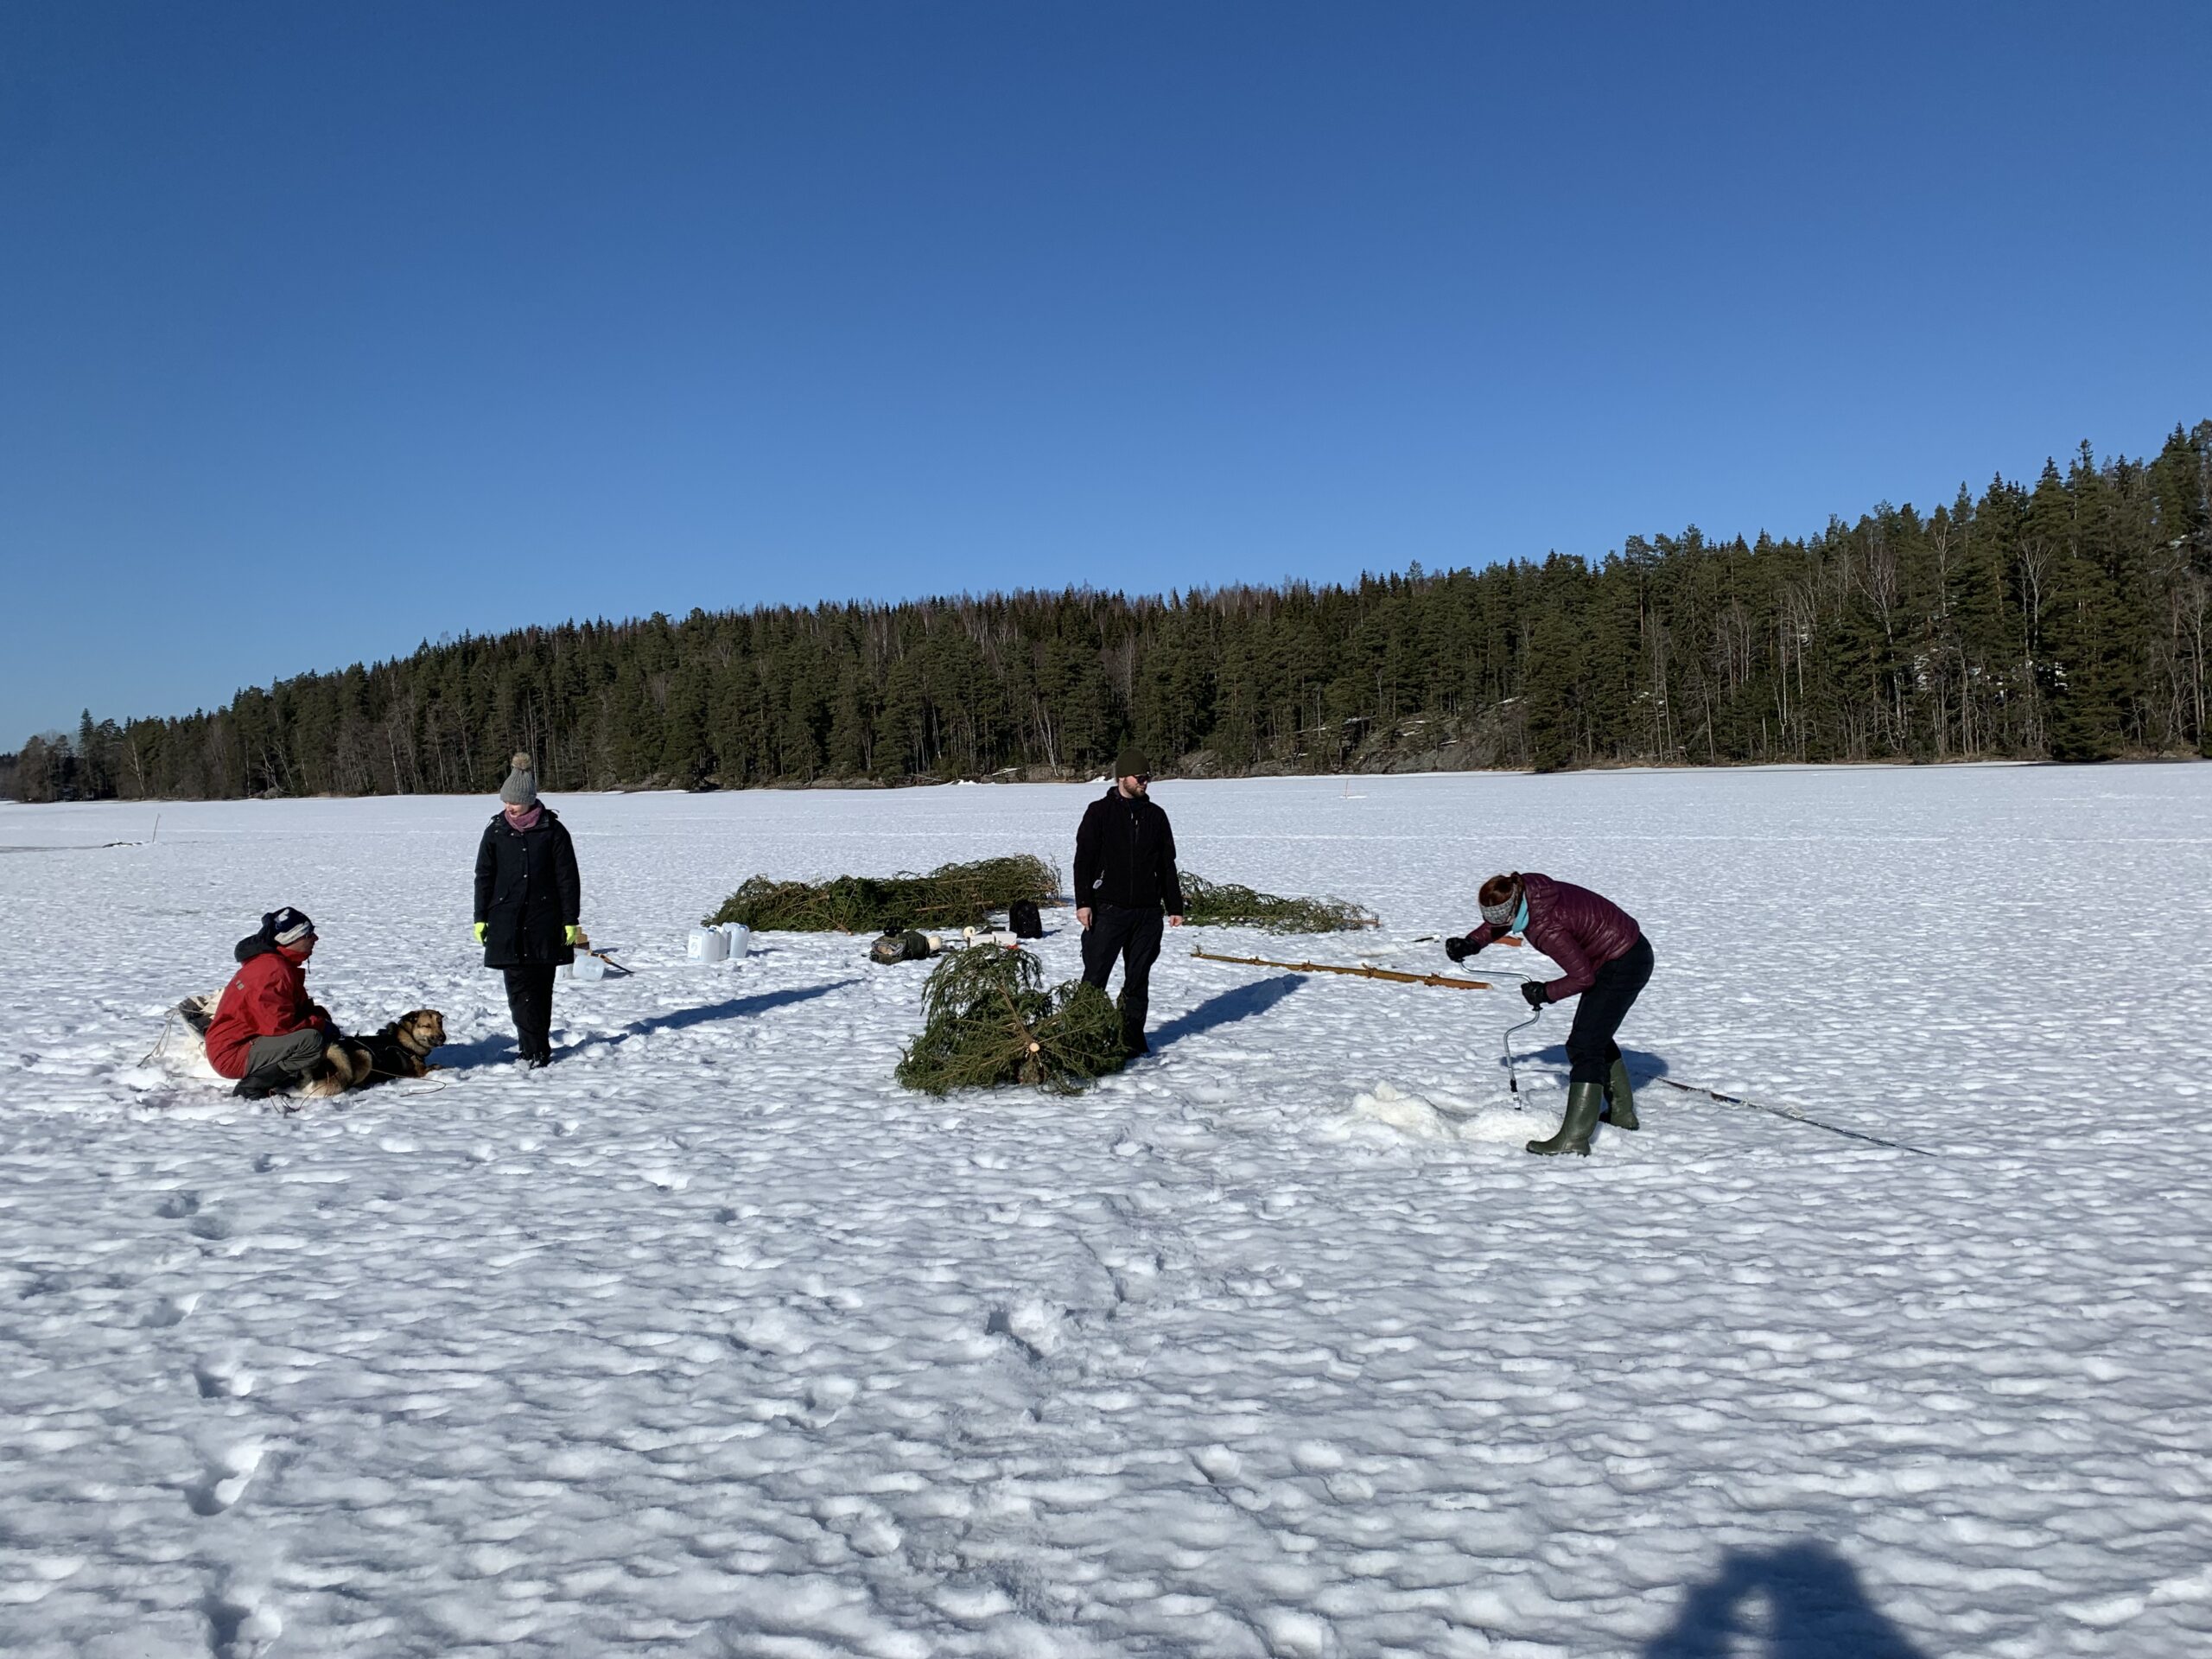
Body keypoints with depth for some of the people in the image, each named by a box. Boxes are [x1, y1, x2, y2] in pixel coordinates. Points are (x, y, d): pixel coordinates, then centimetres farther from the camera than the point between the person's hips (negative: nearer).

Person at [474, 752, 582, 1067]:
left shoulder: (553, 830, -2)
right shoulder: (496, 831, 4)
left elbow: (567, 877, -1)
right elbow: (484, 876, 9)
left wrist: (571, 920, -3)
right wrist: (481, 917, 6)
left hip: (545, 921, -1)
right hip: (507, 922, 1)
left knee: (542, 985, 6)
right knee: (519, 985, -6)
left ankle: (534, 1045, 18)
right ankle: (537, 1050, -5)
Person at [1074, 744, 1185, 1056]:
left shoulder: (1155, 815, 11)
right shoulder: (1099, 812, -1)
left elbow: (1167, 864, 15)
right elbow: (1084, 860, -4)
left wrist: (1175, 906, 12)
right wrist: (1083, 902, -12)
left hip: (1147, 912, 4)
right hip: (1108, 910, -4)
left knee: (1138, 980, 10)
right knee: (1094, 978, -2)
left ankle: (1132, 1039, 19)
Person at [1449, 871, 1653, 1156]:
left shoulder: (1546, 928, -32)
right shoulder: (1526, 888, -8)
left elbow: (1582, 977, -23)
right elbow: (1500, 922, 14)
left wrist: (1546, 993, -10)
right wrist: (1471, 944, 2)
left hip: (1623, 966, -10)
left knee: (1584, 1047, -14)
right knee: (1595, 1037, 22)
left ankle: (1573, 1138, -16)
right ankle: (1622, 1113, 36)